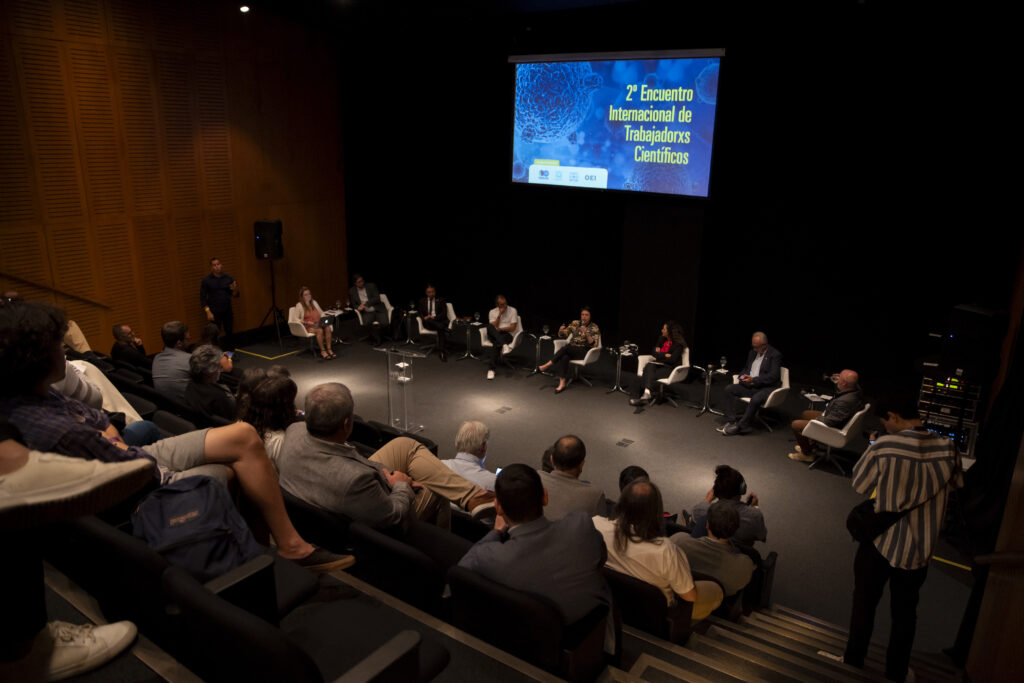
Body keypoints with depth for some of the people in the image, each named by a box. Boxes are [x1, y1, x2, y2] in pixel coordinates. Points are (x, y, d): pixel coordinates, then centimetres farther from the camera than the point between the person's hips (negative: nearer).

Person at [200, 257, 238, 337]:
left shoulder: (228, 278, 4)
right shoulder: (206, 280, -3)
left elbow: (235, 295, 8)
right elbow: (202, 298, -3)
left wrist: (235, 290, -15)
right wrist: (208, 312, -11)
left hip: (227, 311, 3)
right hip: (214, 312, -2)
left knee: (230, 333, 5)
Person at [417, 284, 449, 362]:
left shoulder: (440, 301, 14)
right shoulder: (422, 301, 20)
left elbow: (444, 314, 2)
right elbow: (420, 313, 13)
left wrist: (434, 317, -15)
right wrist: (424, 317, -11)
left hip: (439, 321, 0)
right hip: (428, 322, 0)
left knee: (441, 330, -38)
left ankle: (442, 352, -42)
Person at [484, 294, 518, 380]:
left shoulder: (513, 311, 4)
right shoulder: (492, 312, 11)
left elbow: (512, 328, -5)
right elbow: (493, 327, -2)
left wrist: (499, 329, -9)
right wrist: (499, 315, -9)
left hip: (508, 335, -2)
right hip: (495, 335, 3)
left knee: (496, 344, -39)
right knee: (489, 326, -36)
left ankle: (491, 369, -42)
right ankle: (504, 345, -50)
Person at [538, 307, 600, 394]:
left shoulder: (594, 328, 1)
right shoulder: (575, 323, 12)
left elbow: (594, 345, -9)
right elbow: (563, 335, 14)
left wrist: (586, 334, -24)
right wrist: (561, 330, -10)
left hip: (584, 351, -3)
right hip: (571, 350, 4)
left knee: (567, 347, -33)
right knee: (564, 357, -34)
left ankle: (547, 365, -28)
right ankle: (562, 382, -42)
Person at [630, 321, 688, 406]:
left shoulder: (678, 345, -8)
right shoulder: (662, 340, 12)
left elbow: (672, 360, -15)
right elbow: (655, 353, 7)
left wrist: (660, 354, -6)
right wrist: (665, 355, -8)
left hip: (670, 368, -6)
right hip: (658, 365, 6)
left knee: (648, 374, -29)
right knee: (649, 366, -30)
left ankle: (635, 394, -30)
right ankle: (646, 392, -42)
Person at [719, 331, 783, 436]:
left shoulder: (775, 355, -8)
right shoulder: (752, 352, 13)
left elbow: (773, 376, -17)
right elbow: (746, 368, 25)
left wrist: (754, 380, -24)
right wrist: (742, 376, 0)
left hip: (767, 387, -7)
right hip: (750, 385, 8)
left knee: (755, 399, -37)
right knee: (729, 389, -10)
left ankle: (740, 426, -25)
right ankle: (731, 421, -12)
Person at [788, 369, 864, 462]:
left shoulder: (845, 402, -40)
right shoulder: (856, 390, -11)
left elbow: (828, 422, -32)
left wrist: (817, 419, -13)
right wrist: (837, 384, -1)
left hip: (832, 429, -10)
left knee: (795, 425, -4)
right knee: (806, 414, 25)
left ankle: (807, 454, 15)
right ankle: (810, 445, 37)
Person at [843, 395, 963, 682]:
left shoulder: (882, 447, -21)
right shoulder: (947, 449, -12)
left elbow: (859, 485, -6)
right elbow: (957, 486, 7)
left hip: (879, 544, -3)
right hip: (918, 550, 3)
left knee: (864, 605, 17)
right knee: (905, 612, 21)